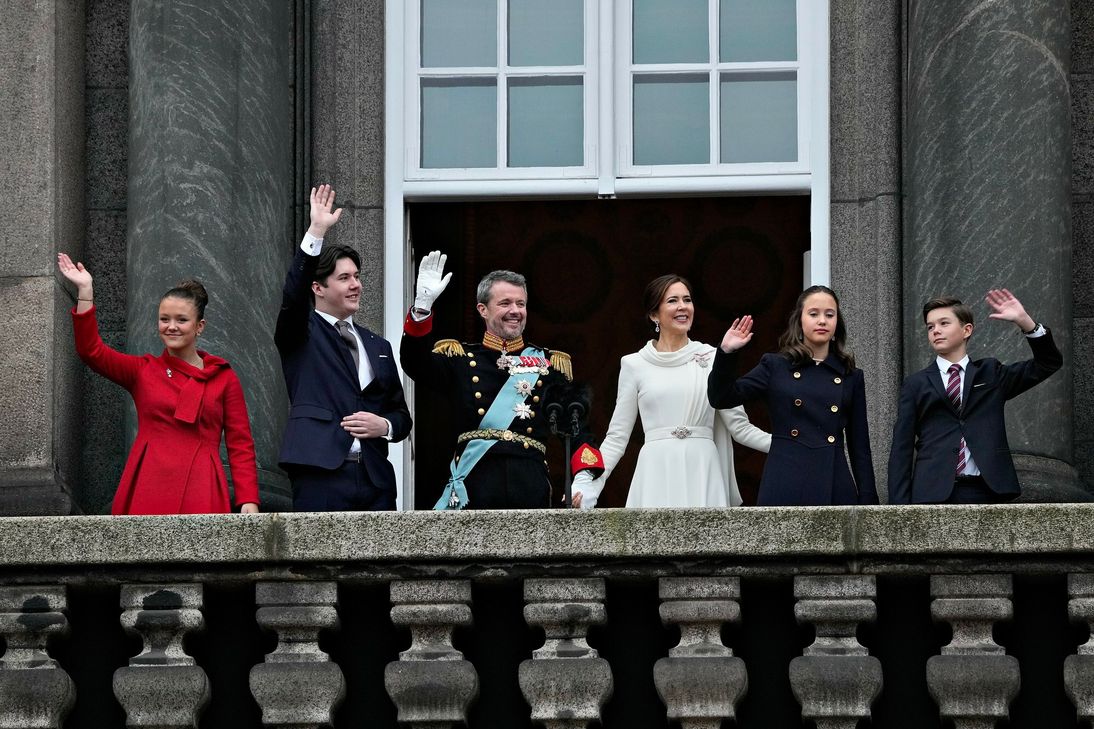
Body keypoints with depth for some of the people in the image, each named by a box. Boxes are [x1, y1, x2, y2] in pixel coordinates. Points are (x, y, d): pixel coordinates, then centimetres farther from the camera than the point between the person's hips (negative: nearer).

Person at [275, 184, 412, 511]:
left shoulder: (378, 347, 21)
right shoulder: (300, 335, 7)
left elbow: (401, 414, 23)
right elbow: (293, 294, -14)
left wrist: (385, 426, -1)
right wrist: (317, 232, -22)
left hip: (375, 481, 5)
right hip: (321, 477, -5)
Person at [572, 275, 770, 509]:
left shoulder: (712, 358, 8)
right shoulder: (635, 364, 7)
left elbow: (739, 426, 8)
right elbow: (617, 436, 7)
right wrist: (587, 485, -5)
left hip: (702, 474, 1)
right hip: (658, 474, -1)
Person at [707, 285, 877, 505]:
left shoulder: (851, 377, 14)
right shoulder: (775, 366, 10)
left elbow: (860, 448, 13)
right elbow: (721, 398, 4)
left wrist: (867, 501, 5)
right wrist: (726, 353, -9)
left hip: (835, 490, 2)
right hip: (785, 488, -1)